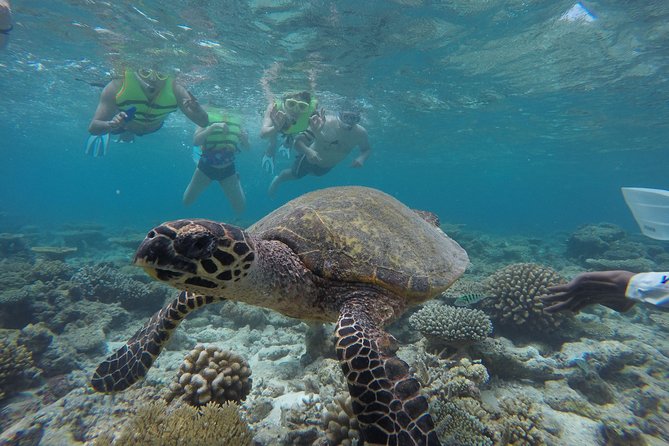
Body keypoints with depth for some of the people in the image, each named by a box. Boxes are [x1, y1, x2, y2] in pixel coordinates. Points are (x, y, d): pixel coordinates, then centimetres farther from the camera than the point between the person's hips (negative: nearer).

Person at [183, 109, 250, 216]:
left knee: (241, 209, 4)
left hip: (228, 169, 1)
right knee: (187, 201, 12)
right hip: (206, 167, -1)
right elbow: (195, 141, -24)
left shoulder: (235, 121, -5)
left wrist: (245, 140, -24)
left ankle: (237, 180, 31)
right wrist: (214, 126, -34)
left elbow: (247, 148, -2)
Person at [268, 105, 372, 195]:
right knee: (294, 174, 20)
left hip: (328, 166, 4)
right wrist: (308, 151, -62)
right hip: (310, 158, -4)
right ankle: (277, 180, 52)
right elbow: (298, 142, -42)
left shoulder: (360, 133, -29)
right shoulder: (324, 123, -40)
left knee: (315, 173, 35)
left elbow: (367, 149, -8)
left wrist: (361, 158, -30)